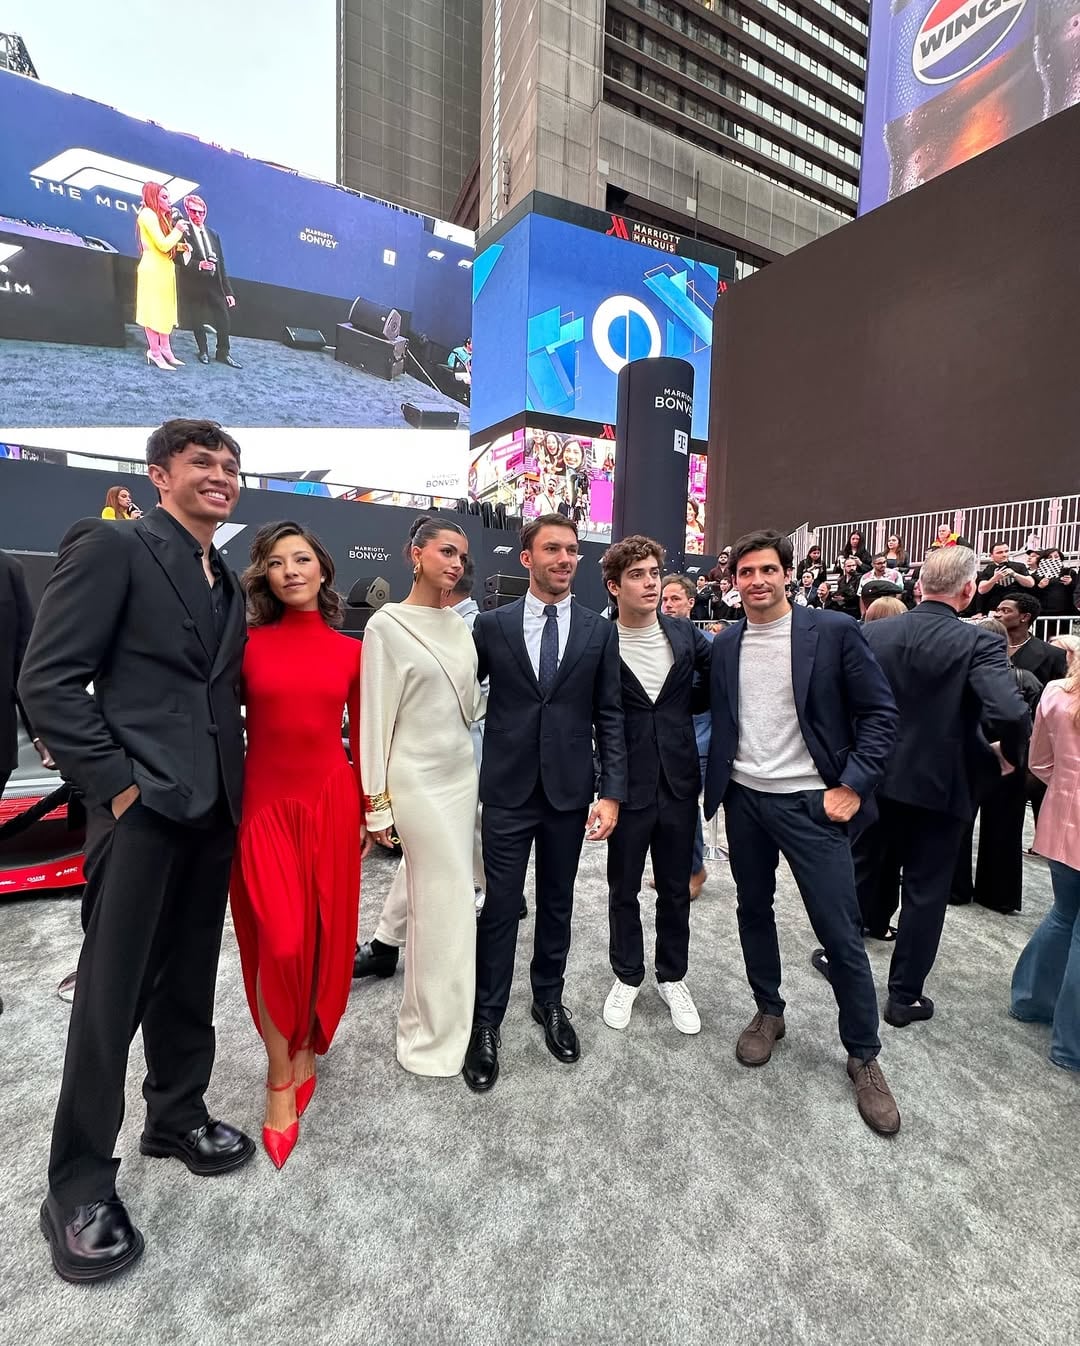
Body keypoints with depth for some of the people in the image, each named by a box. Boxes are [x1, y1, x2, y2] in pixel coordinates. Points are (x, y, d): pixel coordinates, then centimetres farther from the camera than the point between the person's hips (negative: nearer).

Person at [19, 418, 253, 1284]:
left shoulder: (227, 584, 16)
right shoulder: (112, 547, -5)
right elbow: (47, 680, -11)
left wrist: (231, 780, 9)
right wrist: (114, 781, -14)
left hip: (213, 809, 7)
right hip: (143, 805, -6)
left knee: (188, 981, 18)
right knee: (111, 994, 4)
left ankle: (177, 1116, 38)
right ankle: (80, 1188, 23)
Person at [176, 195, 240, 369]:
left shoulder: (213, 235, 14)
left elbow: (221, 264, 10)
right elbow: (180, 260, -11)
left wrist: (228, 291, 4)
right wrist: (198, 265, -27)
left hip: (214, 283, 4)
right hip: (194, 284, -4)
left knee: (224, 318, 0)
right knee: (197, 321, 5)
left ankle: (223, 352, 13)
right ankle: (203, 351, 20)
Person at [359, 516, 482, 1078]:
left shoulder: (458, 623, 7)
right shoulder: (387, 624, -11)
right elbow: (375, 715, -11)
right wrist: (377, 801, -11)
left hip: (461, 772, 6)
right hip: (418, 778, -6)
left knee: (434, 891, 16)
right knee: (447, 903, 1)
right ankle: (437, 1036, 21)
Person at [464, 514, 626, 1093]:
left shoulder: (599, 631, 2)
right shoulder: (491, 625, -1)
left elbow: (609, 718, 1)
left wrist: (611, 793, -5)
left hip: (569, 789, 2)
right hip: (507, 789, -1)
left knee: (557, 903, 16)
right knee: (500, 907, 7)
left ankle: (549, 1000, 37)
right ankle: (487, 1021, 26)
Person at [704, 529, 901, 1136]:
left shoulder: (834, 631, -8)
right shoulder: (724, 645, 4)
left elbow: (881, 712, -6)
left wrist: (854, 785, -12)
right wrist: (717, 787, 6)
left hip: (811, 802, -3)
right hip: (745, 800, 4)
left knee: (841, 934, 3)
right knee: (755, 911, 17)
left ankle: (864, 1056, 26)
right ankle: (769, 1012, 40)